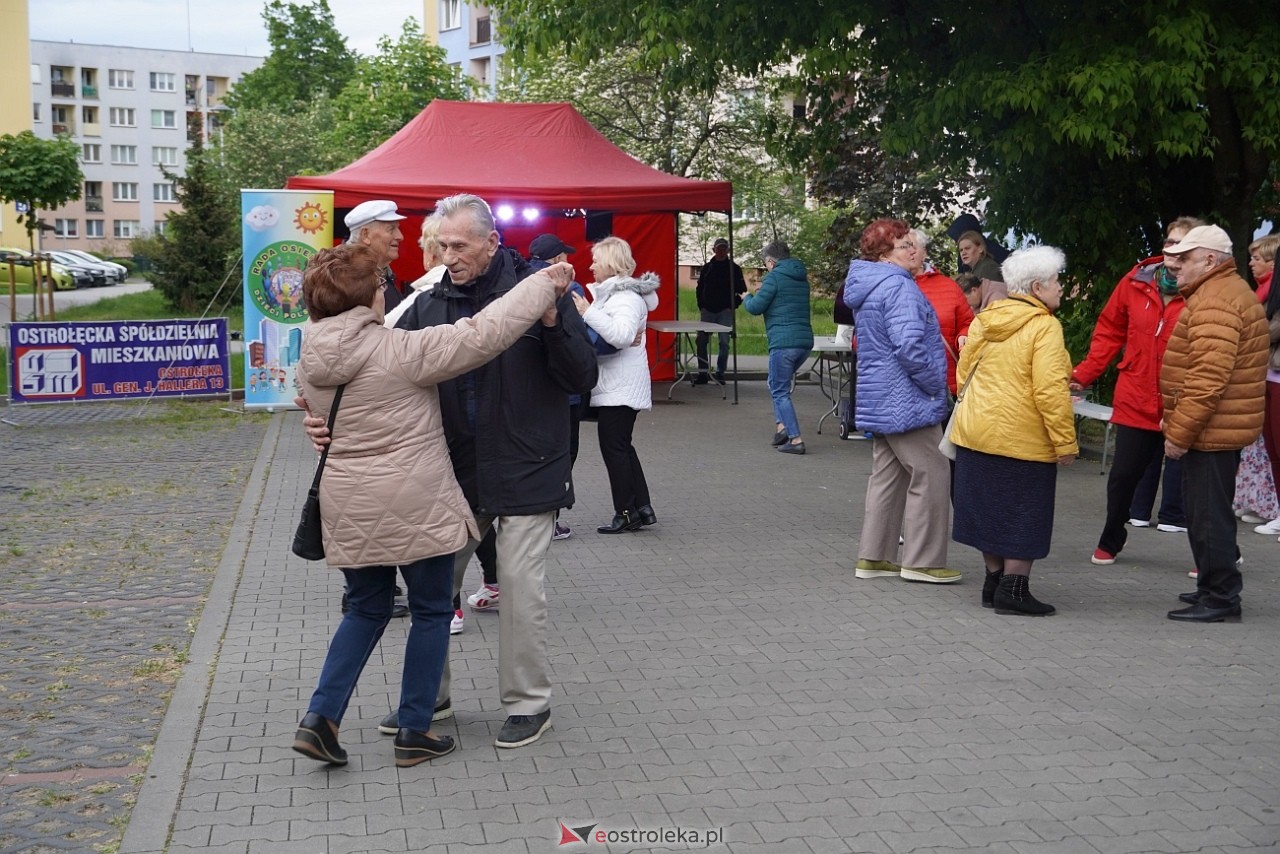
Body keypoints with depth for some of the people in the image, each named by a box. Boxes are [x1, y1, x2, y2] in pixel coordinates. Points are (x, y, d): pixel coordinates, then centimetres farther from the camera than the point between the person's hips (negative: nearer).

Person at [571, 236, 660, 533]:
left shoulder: (628, 297, -15)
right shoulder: (610, 292, 16)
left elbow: (621, 336, -29)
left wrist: (588, 312, -27)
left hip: (620, 387, -10)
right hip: (612, 385, 10)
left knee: (614, 447, -5)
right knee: (621, 446, 13)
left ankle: (626, 513, 1)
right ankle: (642, 508, 17)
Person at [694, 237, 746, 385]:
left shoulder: (734, 268, 3)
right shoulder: (707, 267, 10)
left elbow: (741, 290, 4)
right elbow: (700, 288, 16)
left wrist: (733, 305, -6)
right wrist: (701, 306, 5)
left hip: (725, 312, -2)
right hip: (708, 310, 2)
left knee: (724, 342, -4)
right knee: (701, 340, -4)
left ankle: (720, 373, 4)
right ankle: (702, 373, 3)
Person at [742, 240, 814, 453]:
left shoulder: (774, 277, -7)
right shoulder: (802, 278, 17)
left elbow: (755, 307, -9)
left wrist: (747, 298, 13)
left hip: (783, 342, -8)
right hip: (805, 341, 8)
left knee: (780, 391, -1)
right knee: (777, 385, 23)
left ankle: (795, 439, -7)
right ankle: (782, 425, 11)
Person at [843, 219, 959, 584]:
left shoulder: (866, 286, 15)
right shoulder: (899, 287, -17)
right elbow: (909, 345, -28)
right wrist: (937, 385, -15)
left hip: (879, 401, 10)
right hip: (906, 401, -10)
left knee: (887, 476, 15)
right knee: (932, 475, -1)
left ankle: (873, 557, 19)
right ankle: (922, 561, 4)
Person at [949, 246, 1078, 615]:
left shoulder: (984, 320, 7)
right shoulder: (1044, 326, -14)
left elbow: (964, 372, 13)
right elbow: (1050, 390, -20)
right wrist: (1065, 442, -15)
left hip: (975, 432, 7)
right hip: (1023, 440, -7)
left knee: (989, 509, 15)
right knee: (1023, 515, 3)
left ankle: (994, 581, 23)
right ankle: (1013, 589, 5)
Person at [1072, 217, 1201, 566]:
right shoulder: (1136, 282, 1)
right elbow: (1109, 331, 10)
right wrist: (1084, 374, 3)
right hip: (1135, 402, 3)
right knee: (1123, 475, 12)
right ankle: (1111, 540, 36)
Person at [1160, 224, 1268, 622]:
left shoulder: (1215, 301, -18)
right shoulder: (1227, 291, 18)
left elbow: (1208, 378, -26)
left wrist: (1179, 432, -21)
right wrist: (1180, 427, 22)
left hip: (1210, 429, -11)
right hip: (1220, 428, 11)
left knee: (1208, 514, -4)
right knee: (1208, 511, 18)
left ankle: (1220, 597, 2)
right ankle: (1215, 588, 28)